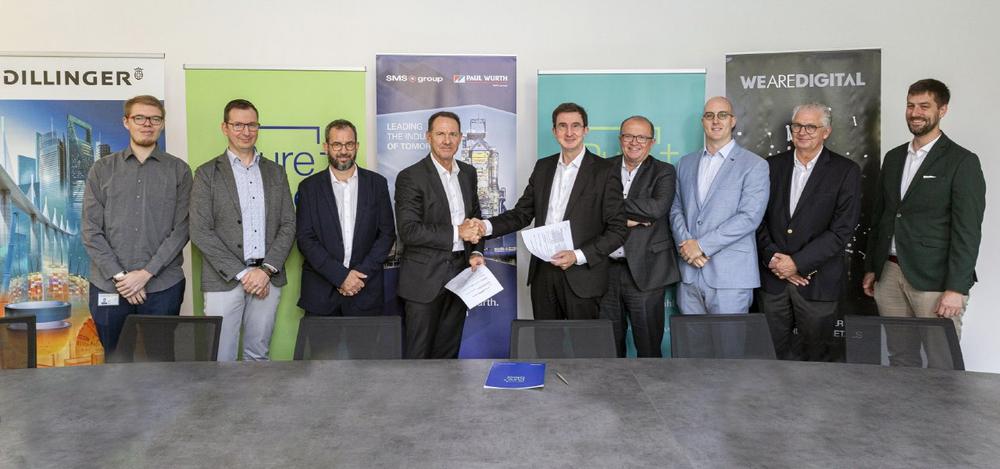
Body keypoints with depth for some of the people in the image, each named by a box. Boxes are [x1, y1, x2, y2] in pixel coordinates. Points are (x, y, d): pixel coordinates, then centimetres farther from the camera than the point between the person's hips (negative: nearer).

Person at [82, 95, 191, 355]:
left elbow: (181, 229, -2)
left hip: (163, 286, -1)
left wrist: (146, 273, -10)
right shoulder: (102, 169, 8)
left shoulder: (179, 170, 5)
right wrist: (118, 275, -8)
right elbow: (90, 230, 3)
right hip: (108, 287, 1)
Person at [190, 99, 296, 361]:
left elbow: (288, 224, 6)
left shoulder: (275, 172, 11)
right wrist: (242, 273, -11)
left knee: (257, 355, 11)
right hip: (224, 280, -2)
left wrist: (266, 269, -7)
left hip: (267, 279, 3)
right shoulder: (207, 173, 2)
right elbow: (200, 232, -5)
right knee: (220, 359, 0)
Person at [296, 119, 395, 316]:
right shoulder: (309, 187, 2)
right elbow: (305, 239, -3)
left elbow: (387, 233, 2)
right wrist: (340, 275, -13)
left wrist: (362, 274, -9)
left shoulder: (377, 183, 4)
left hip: (366, 290, 1)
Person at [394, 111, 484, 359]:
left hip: (459, 275, 6)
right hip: (425, 278, -5)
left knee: (449, 351, 14)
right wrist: (456, 233, -19)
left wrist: (476, 252, 2)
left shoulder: (468, 173, 9)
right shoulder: (410, 177, -11)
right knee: (418, 352, 3)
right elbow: (408, 231, -18)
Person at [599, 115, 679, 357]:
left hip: (645, 271, -2)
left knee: (648, 348, 4)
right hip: (606, 270, 3)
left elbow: (658, 208, -17)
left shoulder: (664, 172, 2)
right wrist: (625, 218, -15)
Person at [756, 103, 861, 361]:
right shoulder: (772, 166, 7)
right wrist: (773, 258, -10)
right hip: (773, 277, 2)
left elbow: (842, 230, -9)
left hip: (817, 281, -2)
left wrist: (797, 262, -14)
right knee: (776, 354, 8)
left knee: (817, 356, 8)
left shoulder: (846, 171, -2)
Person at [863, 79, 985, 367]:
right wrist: (871, 268, 15)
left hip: (934, 279, -5)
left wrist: (955, 288, -15)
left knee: (942, 363, -1)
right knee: (900, 358, 11)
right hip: (889, 275, 5)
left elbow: (967, 231, -10)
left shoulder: (962, 162, -5)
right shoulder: (893, 157, 13)